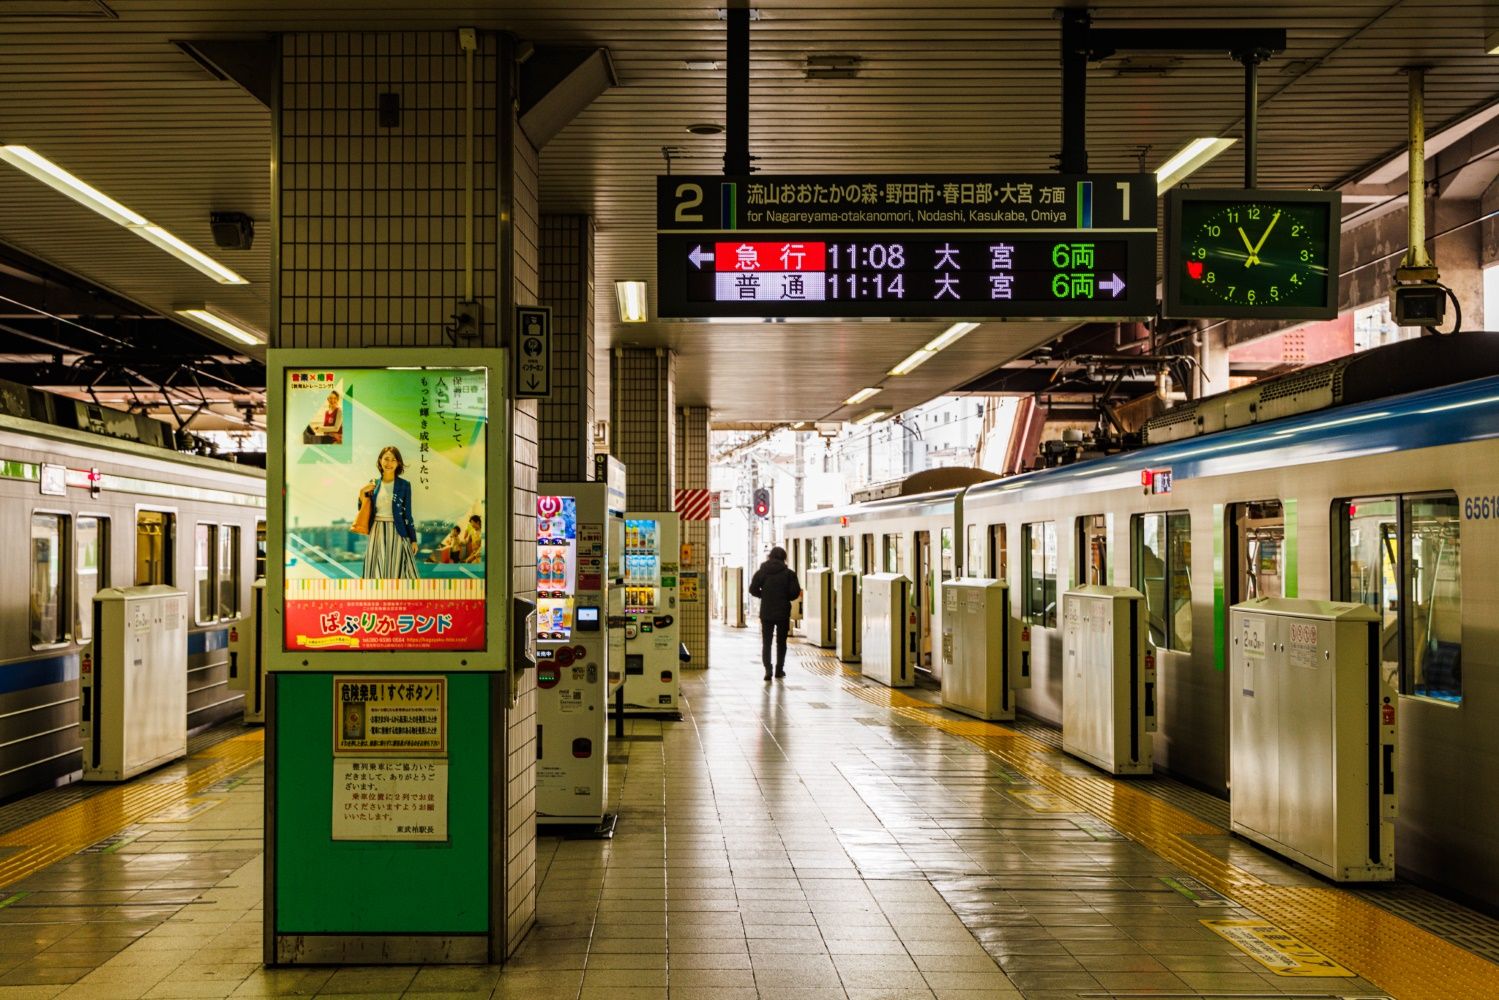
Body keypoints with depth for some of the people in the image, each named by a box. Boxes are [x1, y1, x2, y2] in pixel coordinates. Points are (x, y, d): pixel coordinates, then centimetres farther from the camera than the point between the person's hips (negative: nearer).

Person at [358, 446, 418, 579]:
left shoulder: (404, 485, 0)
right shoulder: (373, 484, 7)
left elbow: (407, 514, 2)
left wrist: (413, 539, -1)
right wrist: (362, 493, -5)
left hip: (397, 533, -3)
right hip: (377, 533, 3)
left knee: (398, 572, -4)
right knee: (377, 573, 2)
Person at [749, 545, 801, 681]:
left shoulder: (761, 572, 0)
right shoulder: (788, 573, -5)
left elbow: (753, 590, -4)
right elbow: (796, 591, -11)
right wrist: (786, 598, 9)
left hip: (766, 613, 0)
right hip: (783, 612, 0)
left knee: (766, 643, 3)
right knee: (781, 642, 14)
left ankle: (768, 669, -13)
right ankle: (779, 669, 19)